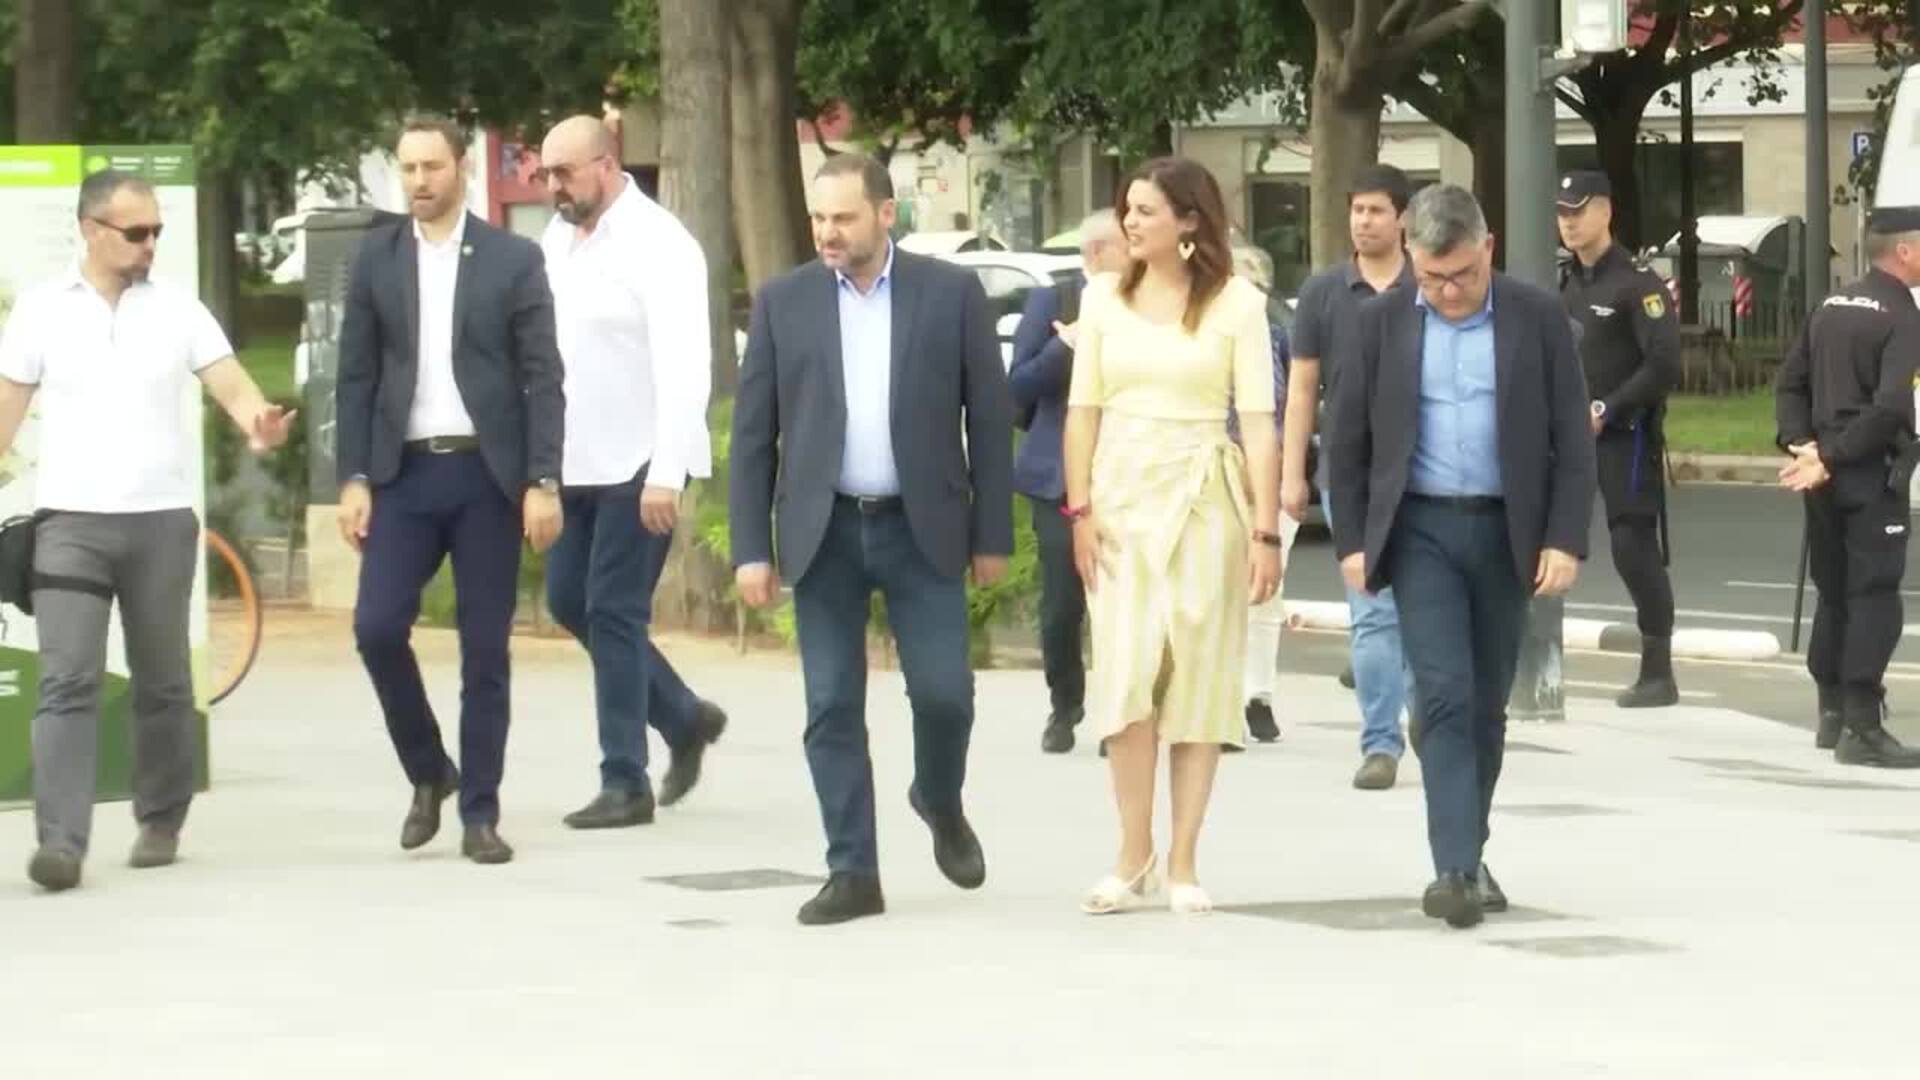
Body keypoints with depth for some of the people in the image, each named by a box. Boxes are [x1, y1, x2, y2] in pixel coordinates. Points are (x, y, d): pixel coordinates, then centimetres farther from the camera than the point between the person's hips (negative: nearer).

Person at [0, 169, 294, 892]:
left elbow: (229, 381, -6)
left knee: (162, 683, 10)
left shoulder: (178, 309, 4)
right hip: (69, 519, -1)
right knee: (67, 682, -10)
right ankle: (61, 842, -15)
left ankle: (160, 824, 25)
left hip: (162, 518, 1)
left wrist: (258, 422, -27)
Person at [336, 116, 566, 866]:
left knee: (484, 648, 0)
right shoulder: (375, 257, 6)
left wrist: (543, 482, -9)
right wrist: (353, 479, -1)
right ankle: (428, 772, 13)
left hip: (486, 474, -2)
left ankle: (480, 813, 8)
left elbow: (543, 380, -1)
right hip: (405, 473, 2)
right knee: (377, 627, -9)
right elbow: (356, 377, 6)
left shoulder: (513, 259, 1)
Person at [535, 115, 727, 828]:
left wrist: (667, 473, -26)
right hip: (576, 463, 8)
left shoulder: (656, 245, -14)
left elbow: (683, 364, -20)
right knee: (570, 601, 11)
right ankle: (684, 718, 28)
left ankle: (625, 783, 4)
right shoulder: (558, 239, 9)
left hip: (637, 466, -8)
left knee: (614, 614, -5)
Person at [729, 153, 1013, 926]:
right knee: (833, 709, 0)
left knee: (943, 691, -4)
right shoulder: (783, 302, 3)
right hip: (823, 532, 1)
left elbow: (989, 419, 2)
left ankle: (941, 803, 26)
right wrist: (751, 548, -2)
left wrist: (992, 535, 0)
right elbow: (753, 433, 4)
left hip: (922, 528, -1)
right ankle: (852, 872, 7)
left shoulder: (952, 293, 0)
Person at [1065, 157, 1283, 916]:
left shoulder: (1236, 303, -2)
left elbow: (1259, 423, -4)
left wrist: (1265, 531, -8)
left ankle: (1183, 865, 7)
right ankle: (1133, 857, 4)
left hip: (1204, 497, -2)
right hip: (1122, 493, 2)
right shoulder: (1104, 298, 7)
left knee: (1198, 679, 1)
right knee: (1126, 675, -6)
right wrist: (1080, 509, -1)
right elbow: (1082, 410, 8)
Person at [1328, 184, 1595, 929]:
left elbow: (1572, 438, -1)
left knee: (1486, 702, 9)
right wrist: (1352, 541, 0)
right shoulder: (1384, 320, 2)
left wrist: (1565, 540, -8)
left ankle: (1468, 856, 22)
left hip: (1507, 531, 1)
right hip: (1421, 530, -1)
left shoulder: (1538, 317, -1)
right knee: (1445, 694, -12)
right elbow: (1349, 439, 6)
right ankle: (1455, 867, -17)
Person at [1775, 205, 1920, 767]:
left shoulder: (1831, 308, 12)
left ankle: (1833, 714, 23)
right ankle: (1861, 727, -9)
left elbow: (1791, 383, 12)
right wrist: (1830, 459, -18)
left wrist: (1803, 444, 0)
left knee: (1833, 593, 16)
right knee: (1874, 597, -6)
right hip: (1873, 475, -8)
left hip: (1828, 476, 8)